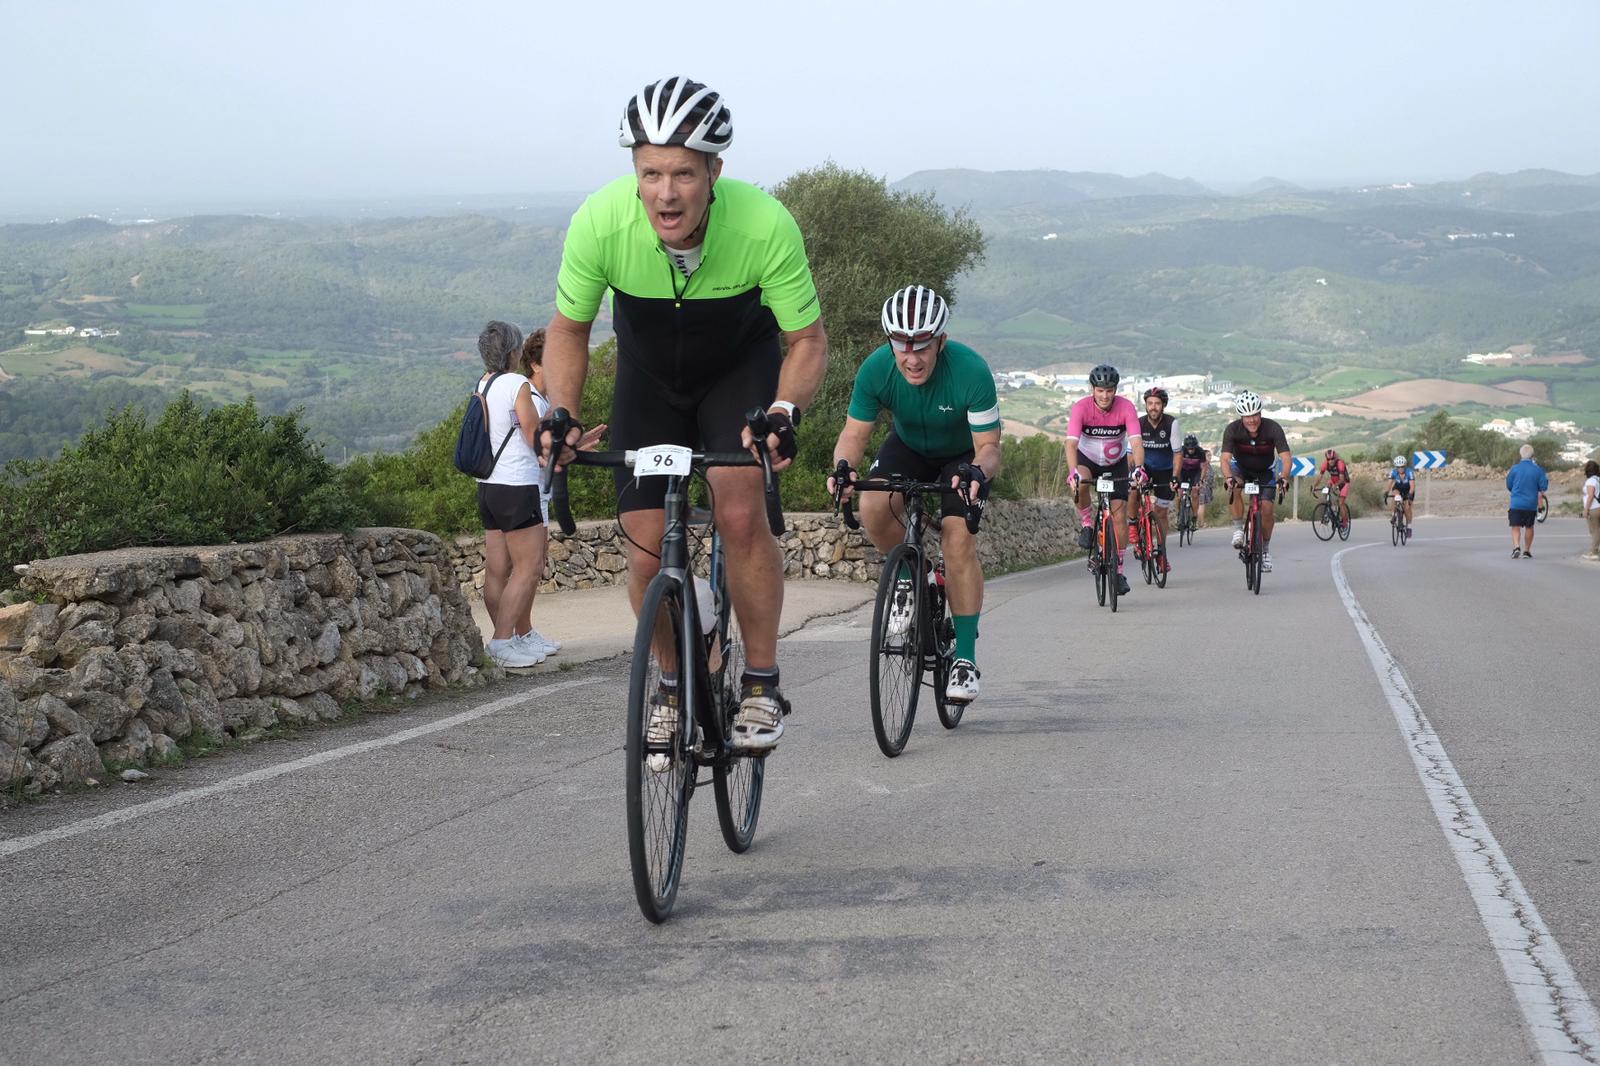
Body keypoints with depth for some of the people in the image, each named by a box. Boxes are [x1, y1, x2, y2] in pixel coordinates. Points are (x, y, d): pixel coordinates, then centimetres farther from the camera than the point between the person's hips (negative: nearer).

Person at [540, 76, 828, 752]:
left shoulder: (764, 225, -35)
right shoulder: (601, 221, -31)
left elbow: (807, 340, -19)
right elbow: (569, 328, -11)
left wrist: (784, 411, -38)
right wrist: (562, 415, -26)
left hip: (741, 366, -2)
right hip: (649, 373, 2)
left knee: (740, 512, -23)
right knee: (647, 548, -6)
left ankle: (762, 683, -5)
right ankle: (676, 686, 20)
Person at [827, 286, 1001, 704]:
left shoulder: (971, 371, -34)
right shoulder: (876, 369, -28)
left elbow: (988, 445, -28)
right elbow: (854, 434, -19)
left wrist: (979, 472, -51)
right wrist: (843, 467, -41)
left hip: (963, 454, -2)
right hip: (909, 447, 2)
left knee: (958, 536, -23)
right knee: (873, 507, -28)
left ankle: (966, 657, -13)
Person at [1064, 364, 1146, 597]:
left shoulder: (1126, 407, -24)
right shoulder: (1081, 407, -26)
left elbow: (1136, 442, -33)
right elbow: (1071, 443, -36)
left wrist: (1138, 468, -51)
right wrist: (1073, 472, -52)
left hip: (1116, 464, 1)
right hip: (1088, 459, -1)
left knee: (1119, 516, -7)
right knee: (1080, 484, -36)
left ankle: (1118, 570, 6)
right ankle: (1087, 524, -10)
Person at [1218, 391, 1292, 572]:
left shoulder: (1273, 428, -28)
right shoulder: (1232, 430, -28)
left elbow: (1286, 459, -33)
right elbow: (1225, 458, -35)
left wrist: (1283, 477, -53)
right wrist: (1229, 477, -55)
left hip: (1265, 472, 0)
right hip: (1242, 469, 0)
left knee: (1267, 508, -13)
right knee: (1234, 487, -33)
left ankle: (1265, 550, 8)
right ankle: (1238, 529, -18)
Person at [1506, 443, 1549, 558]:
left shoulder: (1514, 469, -5)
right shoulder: (1537, 470, -6)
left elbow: (1509, 487, 4)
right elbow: (1543, 487, -4)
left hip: (1516, 503, -1)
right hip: (1531, 504, 1)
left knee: (1516, 527, 1)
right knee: (1529, 527, 16)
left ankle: (1516, 547, -22)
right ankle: (1526, 551, 22)